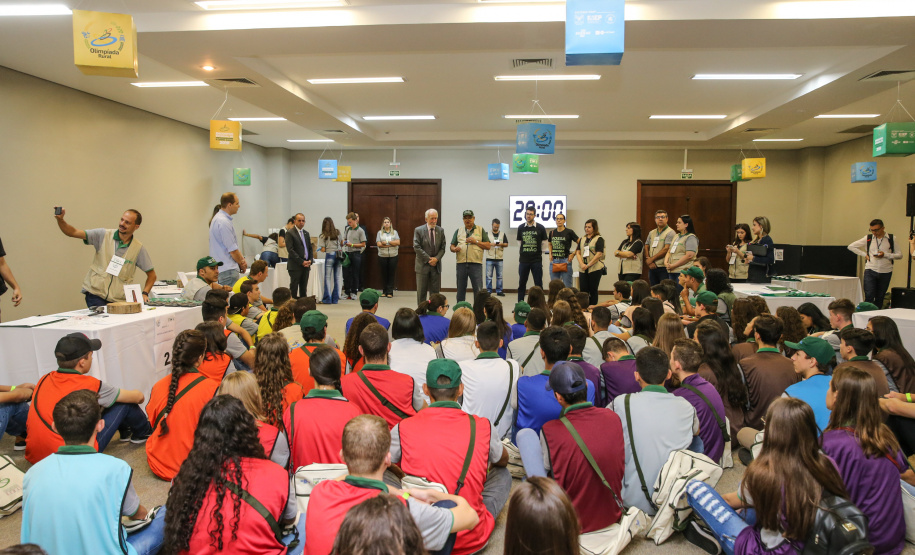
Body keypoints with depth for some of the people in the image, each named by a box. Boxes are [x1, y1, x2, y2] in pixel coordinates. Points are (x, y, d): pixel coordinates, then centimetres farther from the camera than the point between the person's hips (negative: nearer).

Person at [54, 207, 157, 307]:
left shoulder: (139, 248, 0)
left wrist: (144, 294, -6)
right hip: (95, 294, -1)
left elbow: (151, 275, 6)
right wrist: (60, 219, -19)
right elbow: (73, 233, -2)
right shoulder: (104, 235, 2)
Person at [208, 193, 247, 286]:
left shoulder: (219, 218, 16)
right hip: (227, 269, -10)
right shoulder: (223, 222, -18)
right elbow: (232, 249, -16)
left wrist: (241, 259, 6)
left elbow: (233, 244, 18)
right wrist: (241, 263, -1)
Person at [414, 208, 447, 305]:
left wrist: (436, 258, -11)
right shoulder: (418, 230, -2)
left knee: (435, 292, 5)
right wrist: (428, 259, -13)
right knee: (421, 292, 2)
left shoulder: (441, 231, 7)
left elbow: (442, 248, 6)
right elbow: (417, 247, -9)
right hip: (423, 265, -3)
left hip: (436, 265, 3)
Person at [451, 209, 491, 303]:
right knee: (460, 290, 8)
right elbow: (452, 246, 15)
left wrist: (476, 241, -9)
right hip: (461, 264, 2)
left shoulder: (480, 230, 9)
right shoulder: (458, 231, 16)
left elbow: (488, 246, 4)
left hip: (476, 264, -2)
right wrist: (454, 249, -8)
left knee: (478, 290, -4)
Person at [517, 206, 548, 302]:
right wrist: (519, 259, 9)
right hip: (523, 260, 2)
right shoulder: (521, 228, 7)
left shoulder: (540, 228, 0)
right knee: (522, 283, 7)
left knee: (538, 284, 2)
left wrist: (542, 259, 2)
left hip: (537, 261, -2)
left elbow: (543, 245, 4)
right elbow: (519, 244, 12)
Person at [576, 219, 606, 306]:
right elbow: (578, 252, 9)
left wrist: (588, 265, -14)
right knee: (583, 290, 3)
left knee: (593, 290, 1)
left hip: (595, 269, -5)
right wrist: (582, 264, -8)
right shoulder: (582, 239, 15)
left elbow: (599, 254, -11)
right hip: (583, 269, 5)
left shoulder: (599, 239, -2)